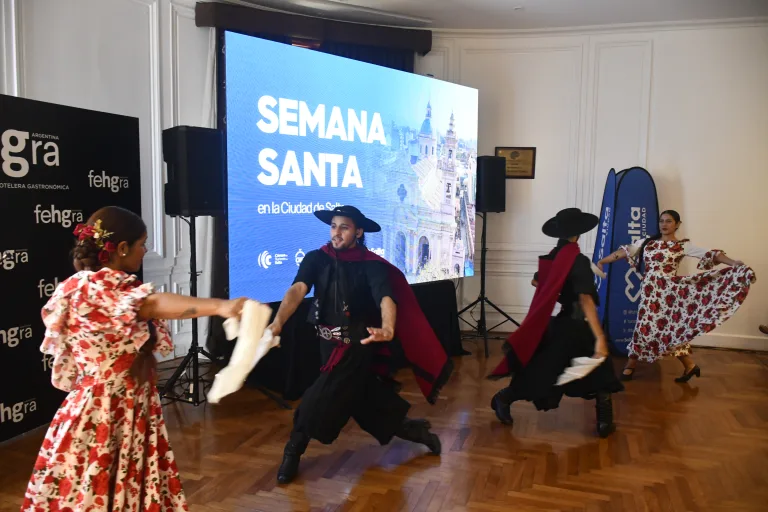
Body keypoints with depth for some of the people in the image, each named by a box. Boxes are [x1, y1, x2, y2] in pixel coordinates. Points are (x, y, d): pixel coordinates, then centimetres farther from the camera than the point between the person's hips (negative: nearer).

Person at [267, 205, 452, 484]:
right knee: (363, 401, 13)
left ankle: (293, 451, 12)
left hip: (358, 344, -4)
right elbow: (298, 289, -24)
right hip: (328, 342, 4)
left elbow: (386, 298, -32)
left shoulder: (372, 265, -15)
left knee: (321, 398, -13)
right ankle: (411, 430, 36)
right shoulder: (316, 259, -7)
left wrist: (387, 329, -54)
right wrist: (278, 321, -43)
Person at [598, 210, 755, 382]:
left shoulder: (683, 245, -1)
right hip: (650, 291, 4)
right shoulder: (647, 242, 9)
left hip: (668, 290, -3)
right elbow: (624, 252, 11)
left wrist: (734, 263, -22)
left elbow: (709, 255, -10)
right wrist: (601, 261, 9)